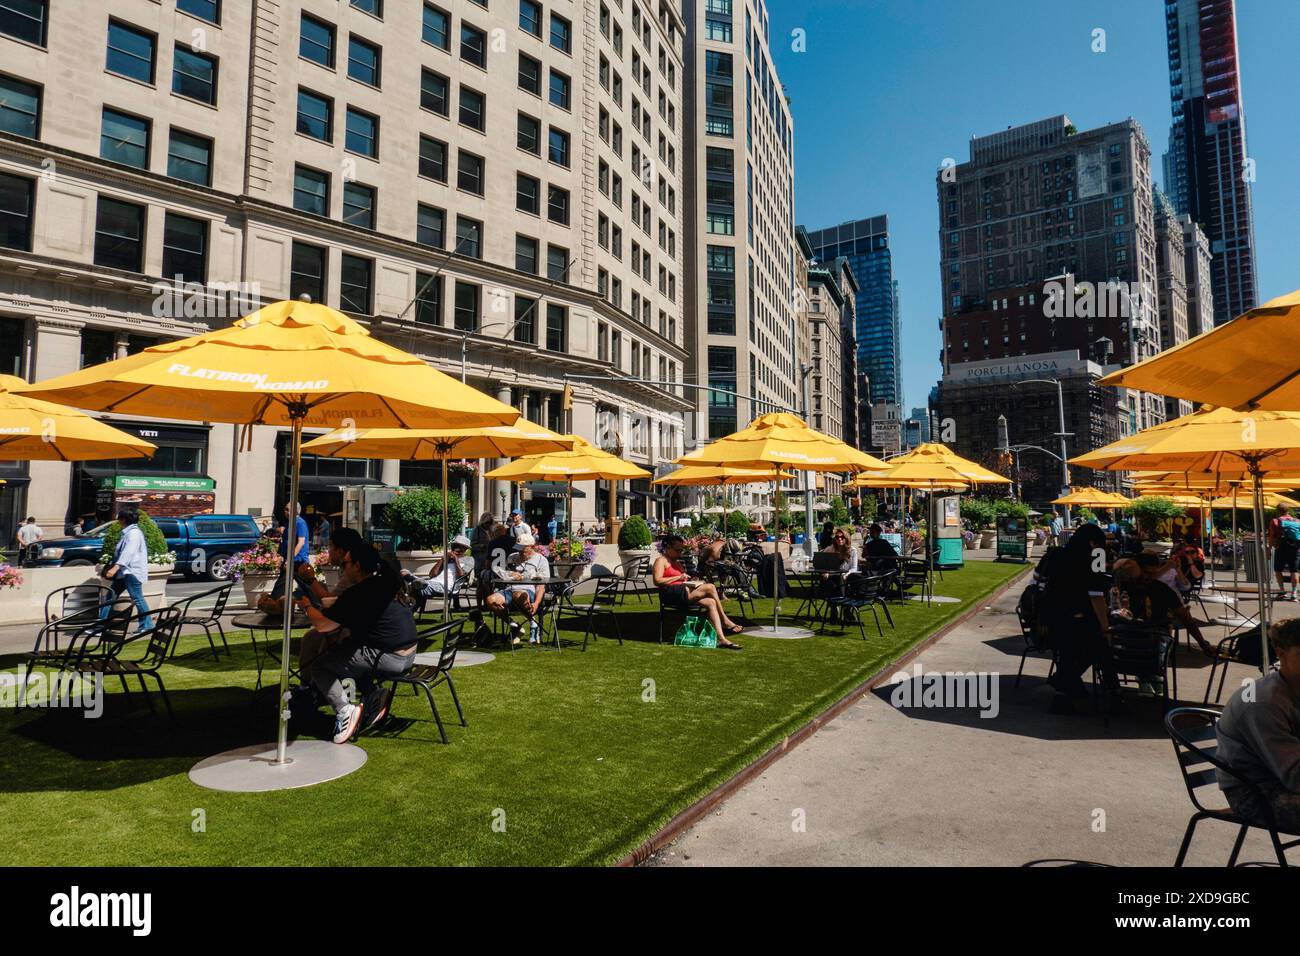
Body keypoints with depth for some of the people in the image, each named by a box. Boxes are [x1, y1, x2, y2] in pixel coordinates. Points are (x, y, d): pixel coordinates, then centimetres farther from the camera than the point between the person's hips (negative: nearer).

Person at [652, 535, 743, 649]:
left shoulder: (676, 562, 30)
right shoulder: (661, 560, 2)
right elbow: (657, 581, -13)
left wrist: (690, 579, 9)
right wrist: (679, 577, -11)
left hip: (683, 593, 9)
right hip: (671, 594, -9)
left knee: (710, 602, -18)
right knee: (710, 587, -21)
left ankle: (721, 639, -27)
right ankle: (725, 621, -13)